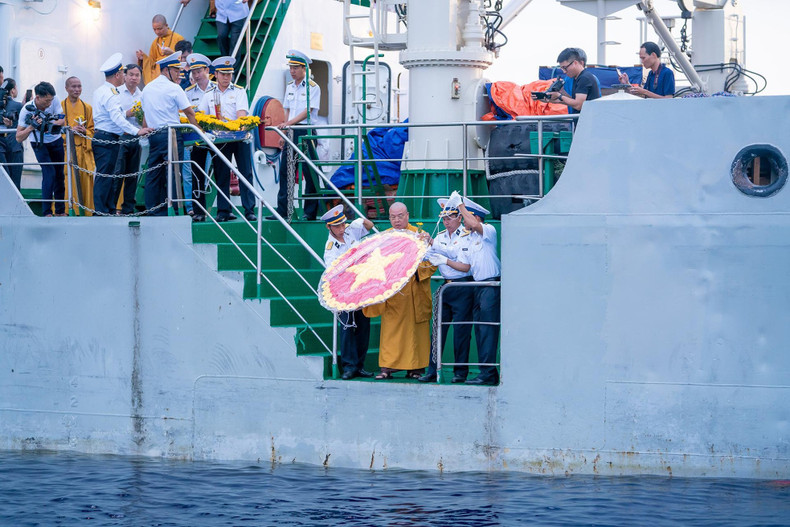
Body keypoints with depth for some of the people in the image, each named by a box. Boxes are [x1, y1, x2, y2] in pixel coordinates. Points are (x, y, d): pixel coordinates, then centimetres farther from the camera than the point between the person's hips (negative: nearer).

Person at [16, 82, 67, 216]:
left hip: (56, 141, 3)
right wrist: (32, 127, -43)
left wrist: (51, 124, -41)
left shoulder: (55, 100, -21)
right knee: (49, 172, -19)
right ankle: (46, 212, -14)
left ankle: (60, 210, 18)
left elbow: (63, 120, -21)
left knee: (59, 174, 5)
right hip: (39, 144, -3)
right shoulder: (27, 110, -27)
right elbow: (19, 138, -26)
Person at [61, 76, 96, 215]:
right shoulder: (60, 106, 5)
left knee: (85, 182, -3)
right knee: (70, 182, -10)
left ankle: (86, 212, 2)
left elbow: (92, 130, 16)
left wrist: (84, 131, -5)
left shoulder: (87, 107, 13)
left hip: (84, 150, 2)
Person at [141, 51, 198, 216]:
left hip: (153, 134, 7)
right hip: (170, 133, -7)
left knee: (154, 173, 8)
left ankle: (152, 210, 10)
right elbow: (189, 112, -5)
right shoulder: (173, 88, -7)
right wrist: (197, 129, 5)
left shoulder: (147, 88, 15)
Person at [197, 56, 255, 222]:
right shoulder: (209, 94, 14)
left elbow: (242, 112, -8)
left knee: (245, 173, -5)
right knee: (221, 175, 3)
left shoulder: (239, 91, 6)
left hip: (239, 137, -2)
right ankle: (223, 211, 7)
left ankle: (249, 211, -6)